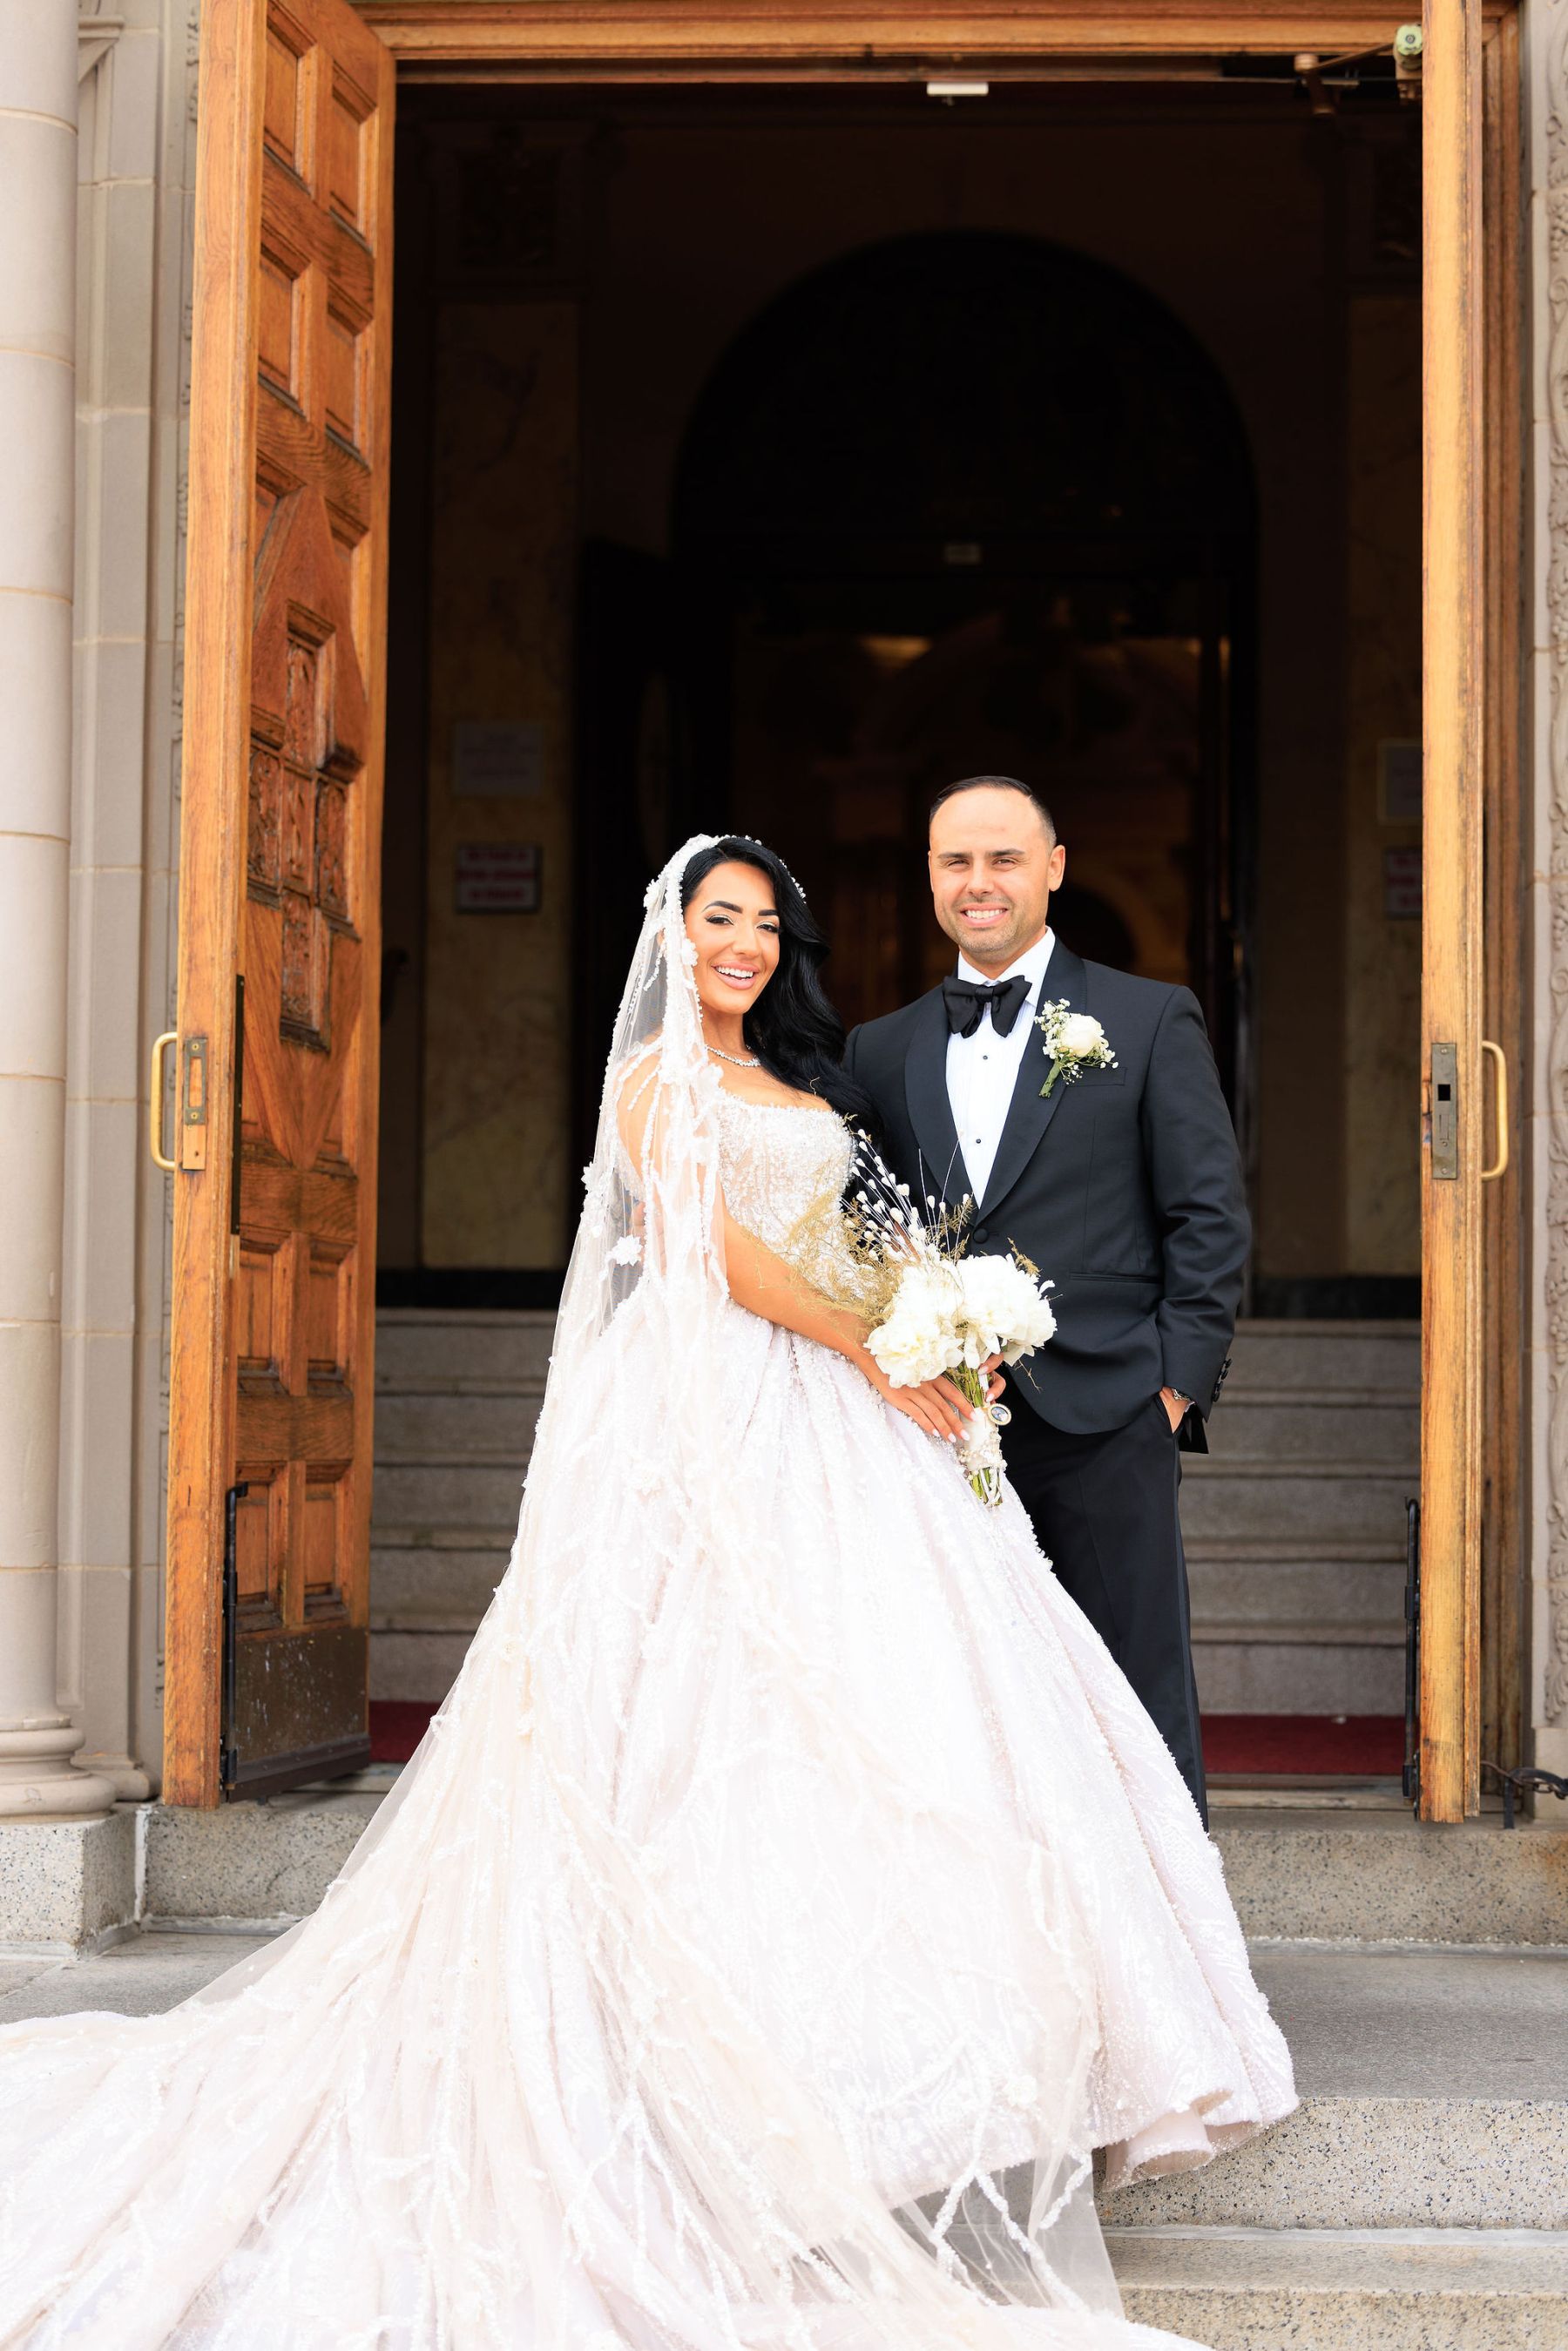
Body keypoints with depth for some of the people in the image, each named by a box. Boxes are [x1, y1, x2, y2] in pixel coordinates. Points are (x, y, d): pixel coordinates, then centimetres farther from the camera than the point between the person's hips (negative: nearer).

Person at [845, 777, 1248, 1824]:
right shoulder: (883, 1050, 14)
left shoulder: (1151, 1020, 4)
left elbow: (1211, 1216, 1)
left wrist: (1178, 1383, -7)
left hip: (1102, 1420, -3)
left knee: (1135, 1708, 2)